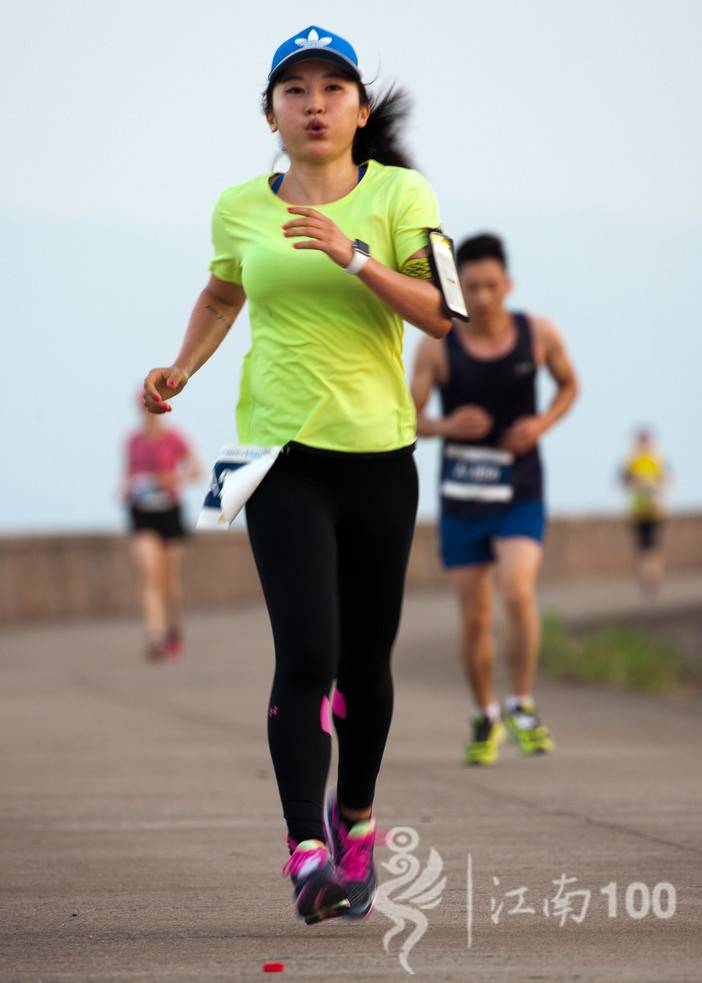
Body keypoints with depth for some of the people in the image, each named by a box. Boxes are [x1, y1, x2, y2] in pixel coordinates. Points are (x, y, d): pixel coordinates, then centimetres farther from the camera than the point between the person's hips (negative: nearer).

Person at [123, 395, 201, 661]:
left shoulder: (174, 439, -5)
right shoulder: (133, 441, 5)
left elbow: (196, 470, -1)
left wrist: (178, 479, -19)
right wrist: (127, 490, -2)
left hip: (169, 512, -1)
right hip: (142, 516, 1)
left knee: (171, 577, 9)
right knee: (150, 574, -15)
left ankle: (175, 630, 33)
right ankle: (156, 639, -23)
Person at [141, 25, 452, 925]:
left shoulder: (398, 194, -1)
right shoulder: (240, 208, 5)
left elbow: (441, 313, -12)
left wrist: (352, 256, -22)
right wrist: (183, 368, 12)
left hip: (379, 451, 0)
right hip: (282, 450, 0)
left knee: (365, 658, 9)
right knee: (306, 655, -15)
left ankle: (355, 818, 33)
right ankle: (307, 851, -19)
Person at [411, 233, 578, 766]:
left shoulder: (539, 335, -5)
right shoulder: (437, 346, -8)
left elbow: (568, 385, 13)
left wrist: (542, 423, -7)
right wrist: (446, 426, -24)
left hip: (521, 492, -1)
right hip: (462, 496, 1)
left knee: (518, 590, -23)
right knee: (474, 617, 5)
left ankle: (523, 707, -7)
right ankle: (486, 718, 26)